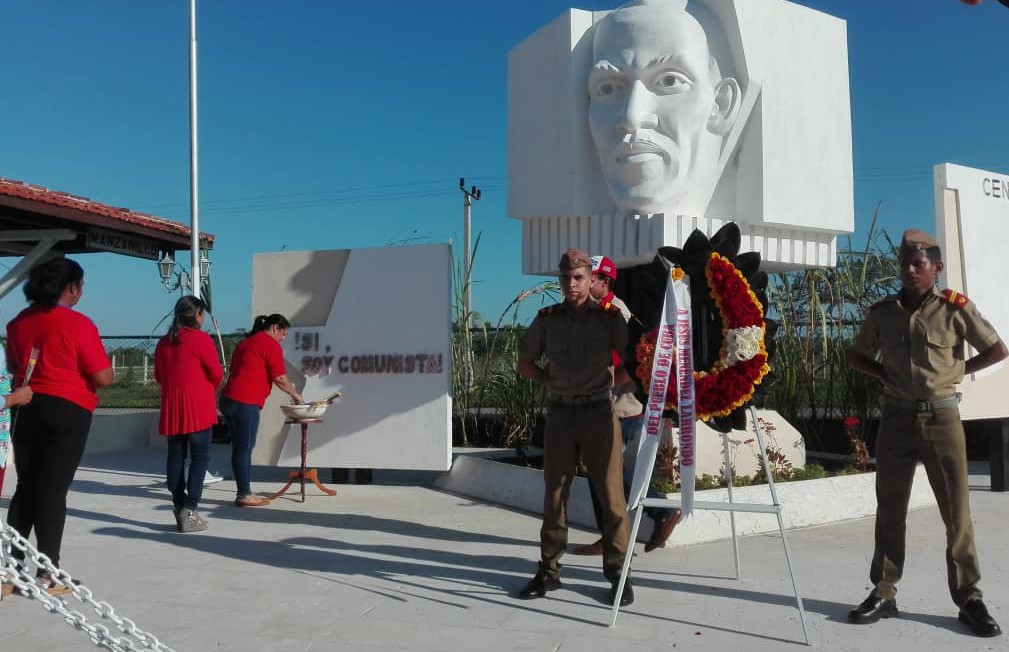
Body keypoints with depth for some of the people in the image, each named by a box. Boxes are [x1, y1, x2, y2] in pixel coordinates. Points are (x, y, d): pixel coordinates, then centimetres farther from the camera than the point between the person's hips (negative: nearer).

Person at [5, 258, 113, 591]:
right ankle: (47, 573, 4)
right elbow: (104, 378, -12)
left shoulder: (18, 323, 6)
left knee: (26, 486, 15)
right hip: (67, 411, -6)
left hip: (26, 409, 6)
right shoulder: (78, 324, -13)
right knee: (53, 490, -1)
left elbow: (13, 367, 21)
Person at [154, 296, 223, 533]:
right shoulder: (201, 339, -9)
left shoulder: (163, 342, 10)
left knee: (176, 456, 11)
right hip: (198, 407, -6)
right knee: (199, 457, -2)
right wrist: (210, 387, 12)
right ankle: (189, 510, -7)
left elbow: (159, 376, 16)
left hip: (171, 408, 6)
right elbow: (217, 374, -8)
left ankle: (178, 508, 14)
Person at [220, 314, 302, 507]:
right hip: (246, 403, -9)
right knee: (244, 449, -4)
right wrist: (295, 394, 6)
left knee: (240, 448, 11)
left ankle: (244, 493, 16)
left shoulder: (245, 342, 22)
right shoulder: (270, 344, -5)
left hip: (229, 399, 9)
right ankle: (244, 495, 1)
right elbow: (279, 378, -9)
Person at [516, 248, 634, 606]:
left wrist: (608, 381, -1)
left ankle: (617, 572, 10)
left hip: (598, 412, -2)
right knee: (554, 494, 8)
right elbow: (525, 364, 16)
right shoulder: (546, 318, 8)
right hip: (560, 413, 3)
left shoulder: (609, 316, 0)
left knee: (611, 495, -1)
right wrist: (554, 382, 6)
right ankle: (548, 571, 17)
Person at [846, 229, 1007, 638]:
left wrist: (957, 371, -2)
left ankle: (970, 600, 12)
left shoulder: (955, 309, -3)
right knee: (889, 510, 7)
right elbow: (856, 355, 16)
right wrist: (887, 375, 1)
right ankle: (883, 594, 14)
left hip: (941, 418, -2)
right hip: (896, 419, 2)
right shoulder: (882, 312, 4)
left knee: (957, 513, 2)